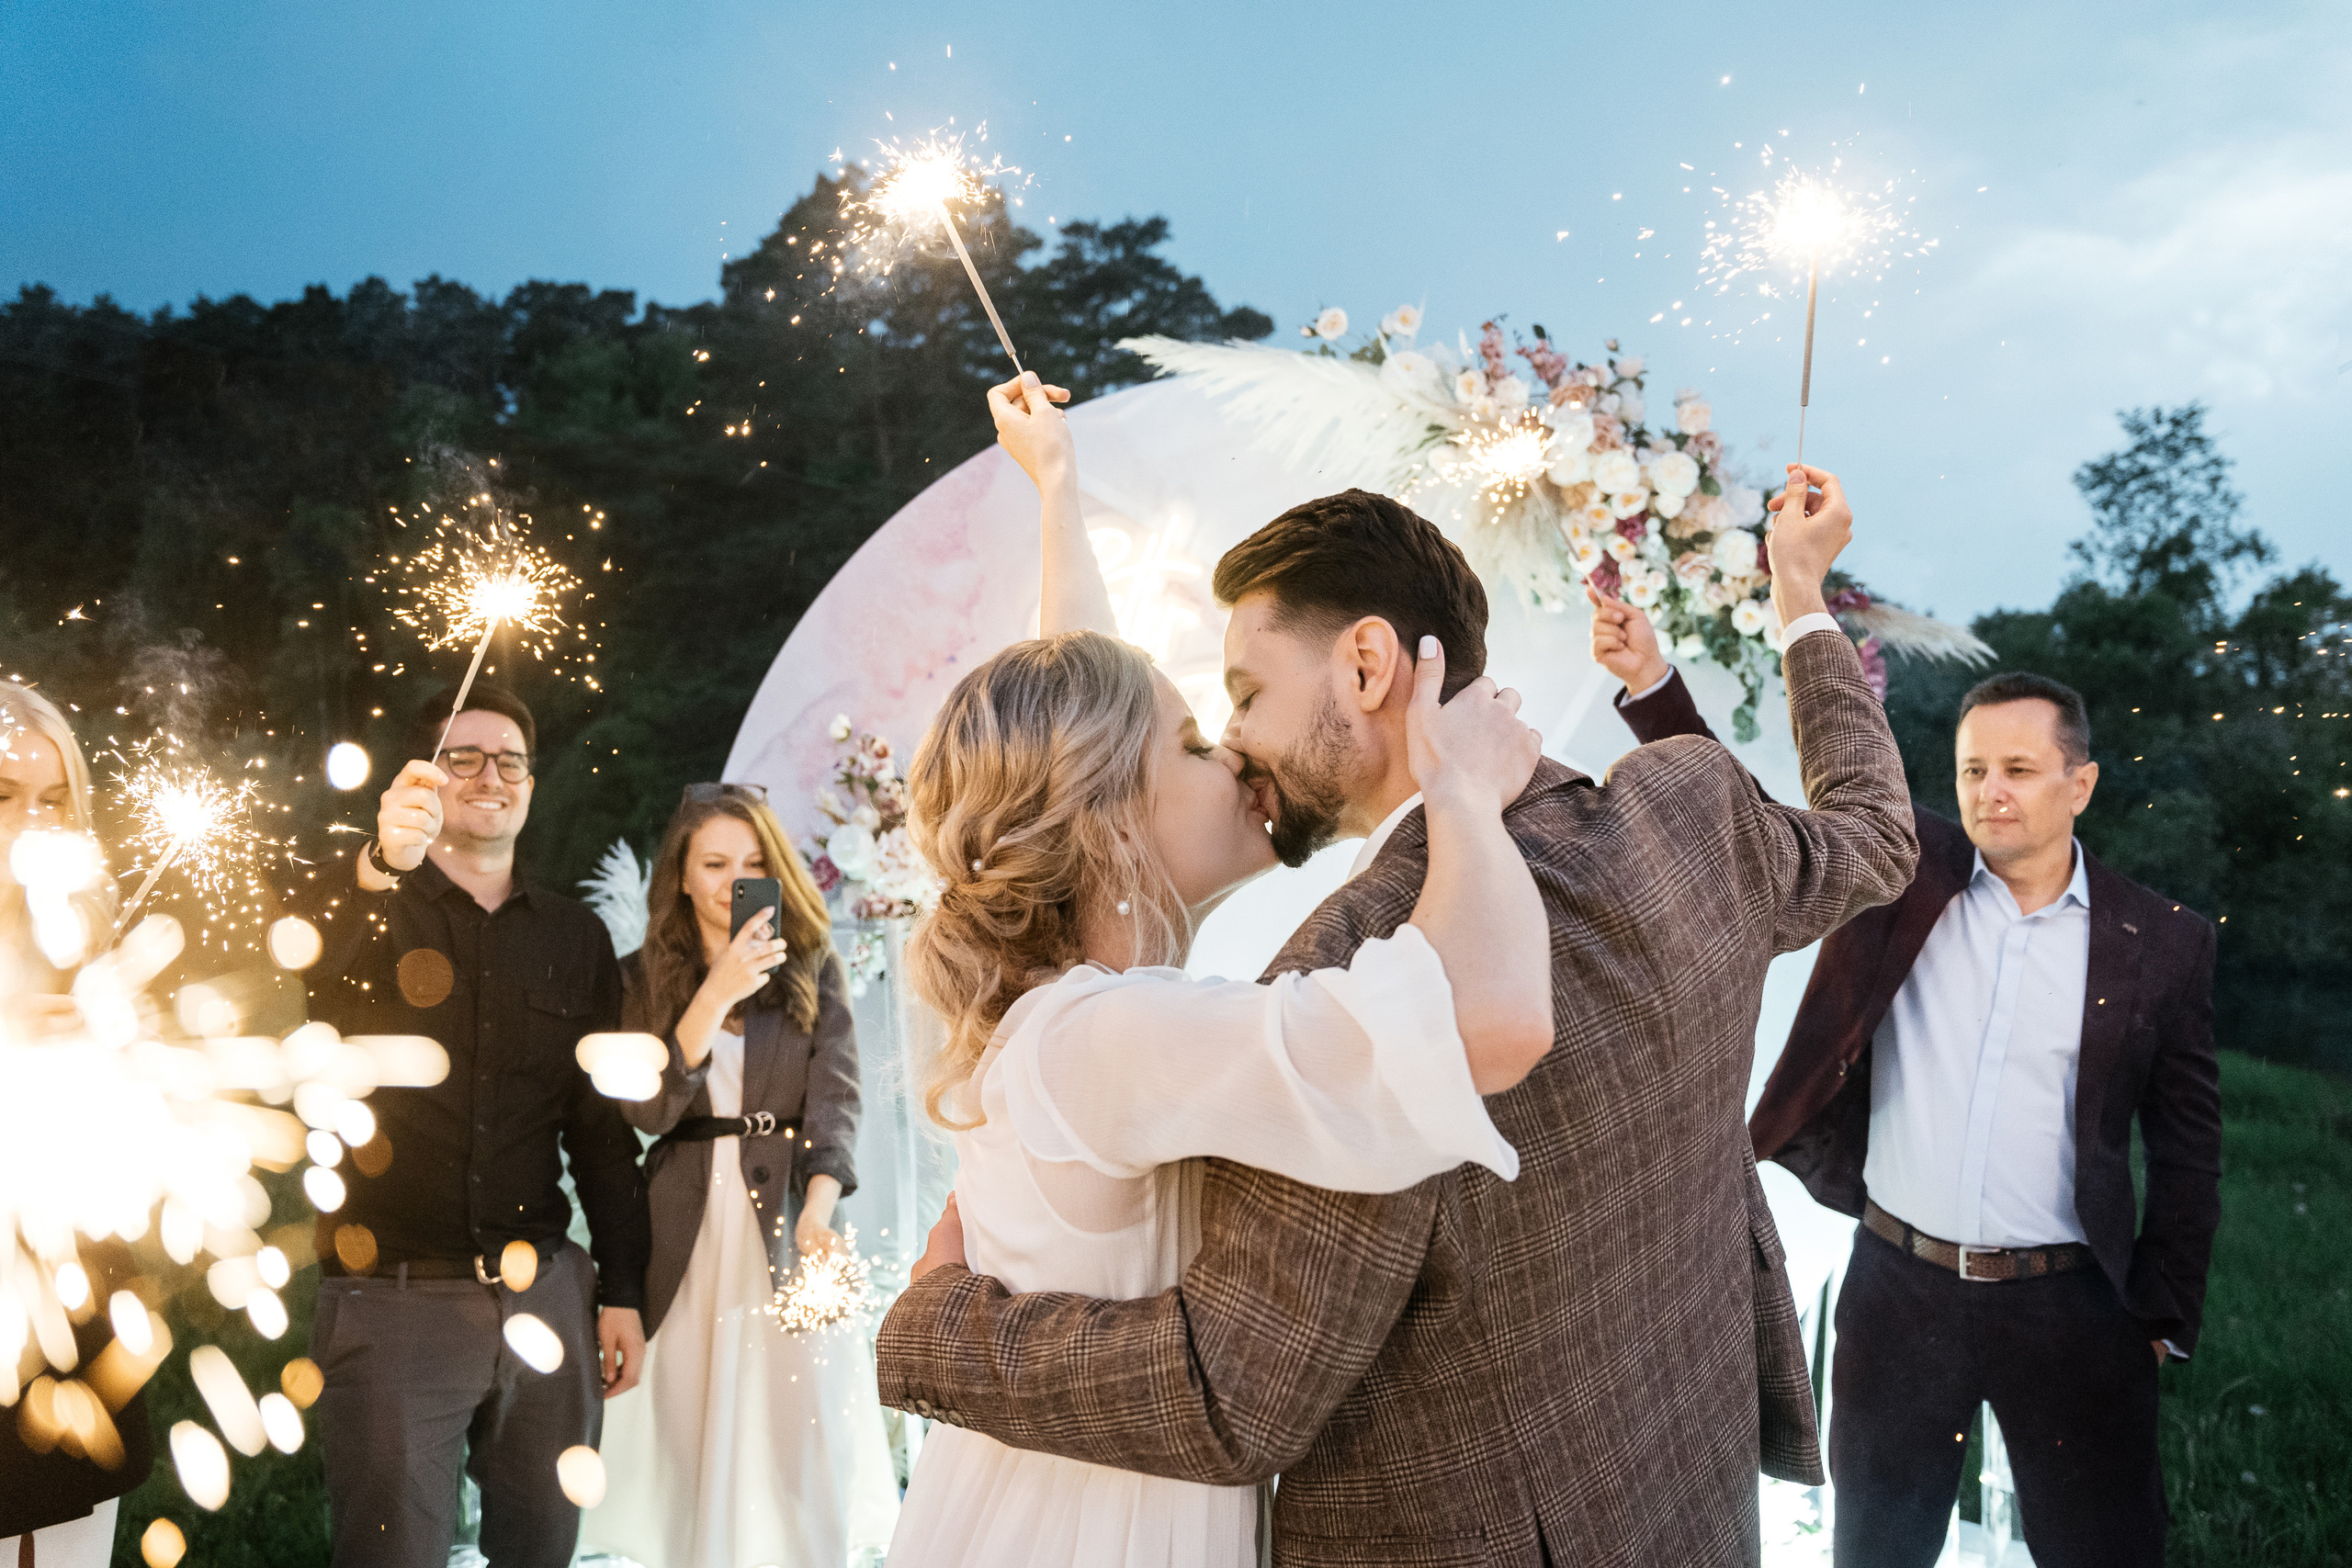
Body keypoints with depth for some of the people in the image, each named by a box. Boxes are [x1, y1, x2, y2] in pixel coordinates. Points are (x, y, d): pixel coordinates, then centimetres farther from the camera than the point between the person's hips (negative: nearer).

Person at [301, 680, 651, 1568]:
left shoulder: (576, 939, 11)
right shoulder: (365, 916, 2)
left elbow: (604, 1126, 13)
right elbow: (306, 1006, -22)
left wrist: (622, 1292, 10)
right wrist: (379, 872, -38)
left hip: (544, 1297, 3)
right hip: (394, 1300, -3)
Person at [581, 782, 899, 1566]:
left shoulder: (814, 971, 4)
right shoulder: (643, 978, 5)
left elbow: (836, 1102, -6)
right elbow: (647, 1109, -7)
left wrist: (817, 1209, -24)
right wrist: (720, 992, -17)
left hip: (788, 1228, 0)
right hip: (685, 1243, 1)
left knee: (807, 1456, -1)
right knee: (689, 1458, 5)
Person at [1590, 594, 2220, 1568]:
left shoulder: (2162, 942, -1)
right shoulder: (1904, 869, 1)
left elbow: (2186, 1150, 2)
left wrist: (2161, 1325, 1)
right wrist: (1651, 682, -17)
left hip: (2067, 1306, -1)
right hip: (1899, 1286, 1)